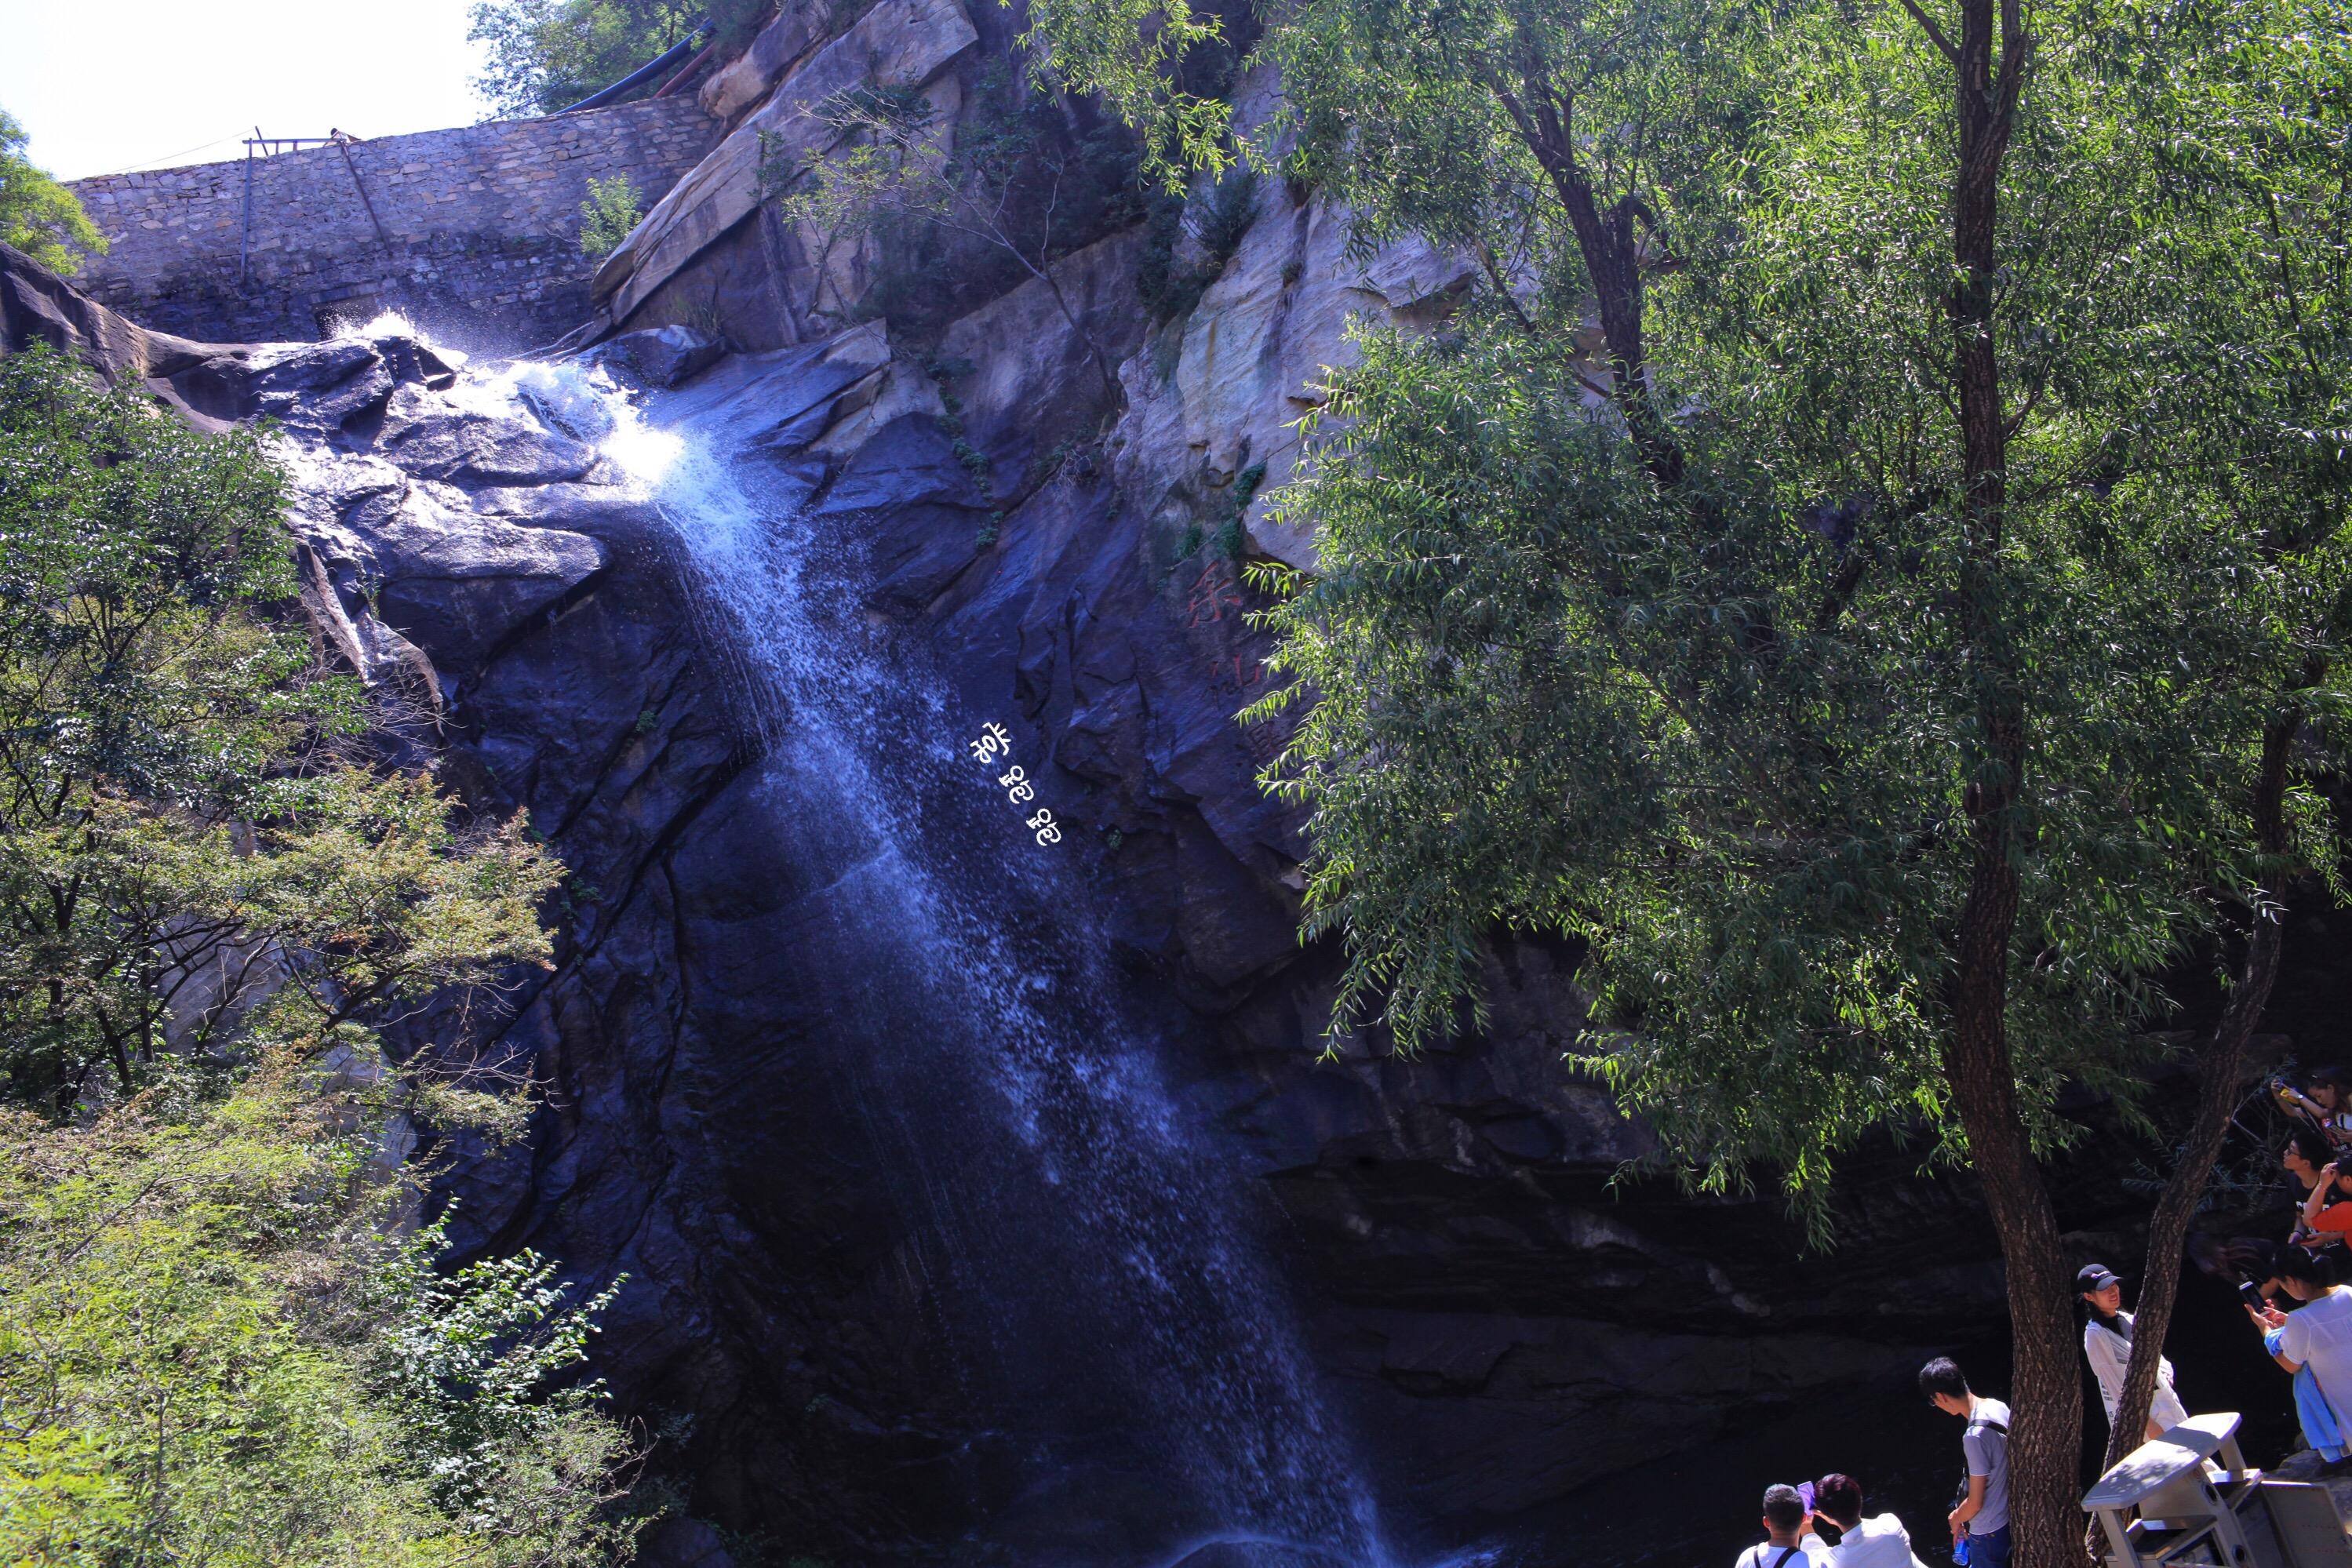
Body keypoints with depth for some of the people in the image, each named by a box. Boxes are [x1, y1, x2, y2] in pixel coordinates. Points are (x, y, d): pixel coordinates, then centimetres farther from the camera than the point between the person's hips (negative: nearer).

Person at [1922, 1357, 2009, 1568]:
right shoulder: (1998, 1407, -7)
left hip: (1989, 1531, -8)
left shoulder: (1975, 1436, -32)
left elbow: (1975, 1502, -24)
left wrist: (1956, 1519, -2)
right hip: (2008, 1517, 8)